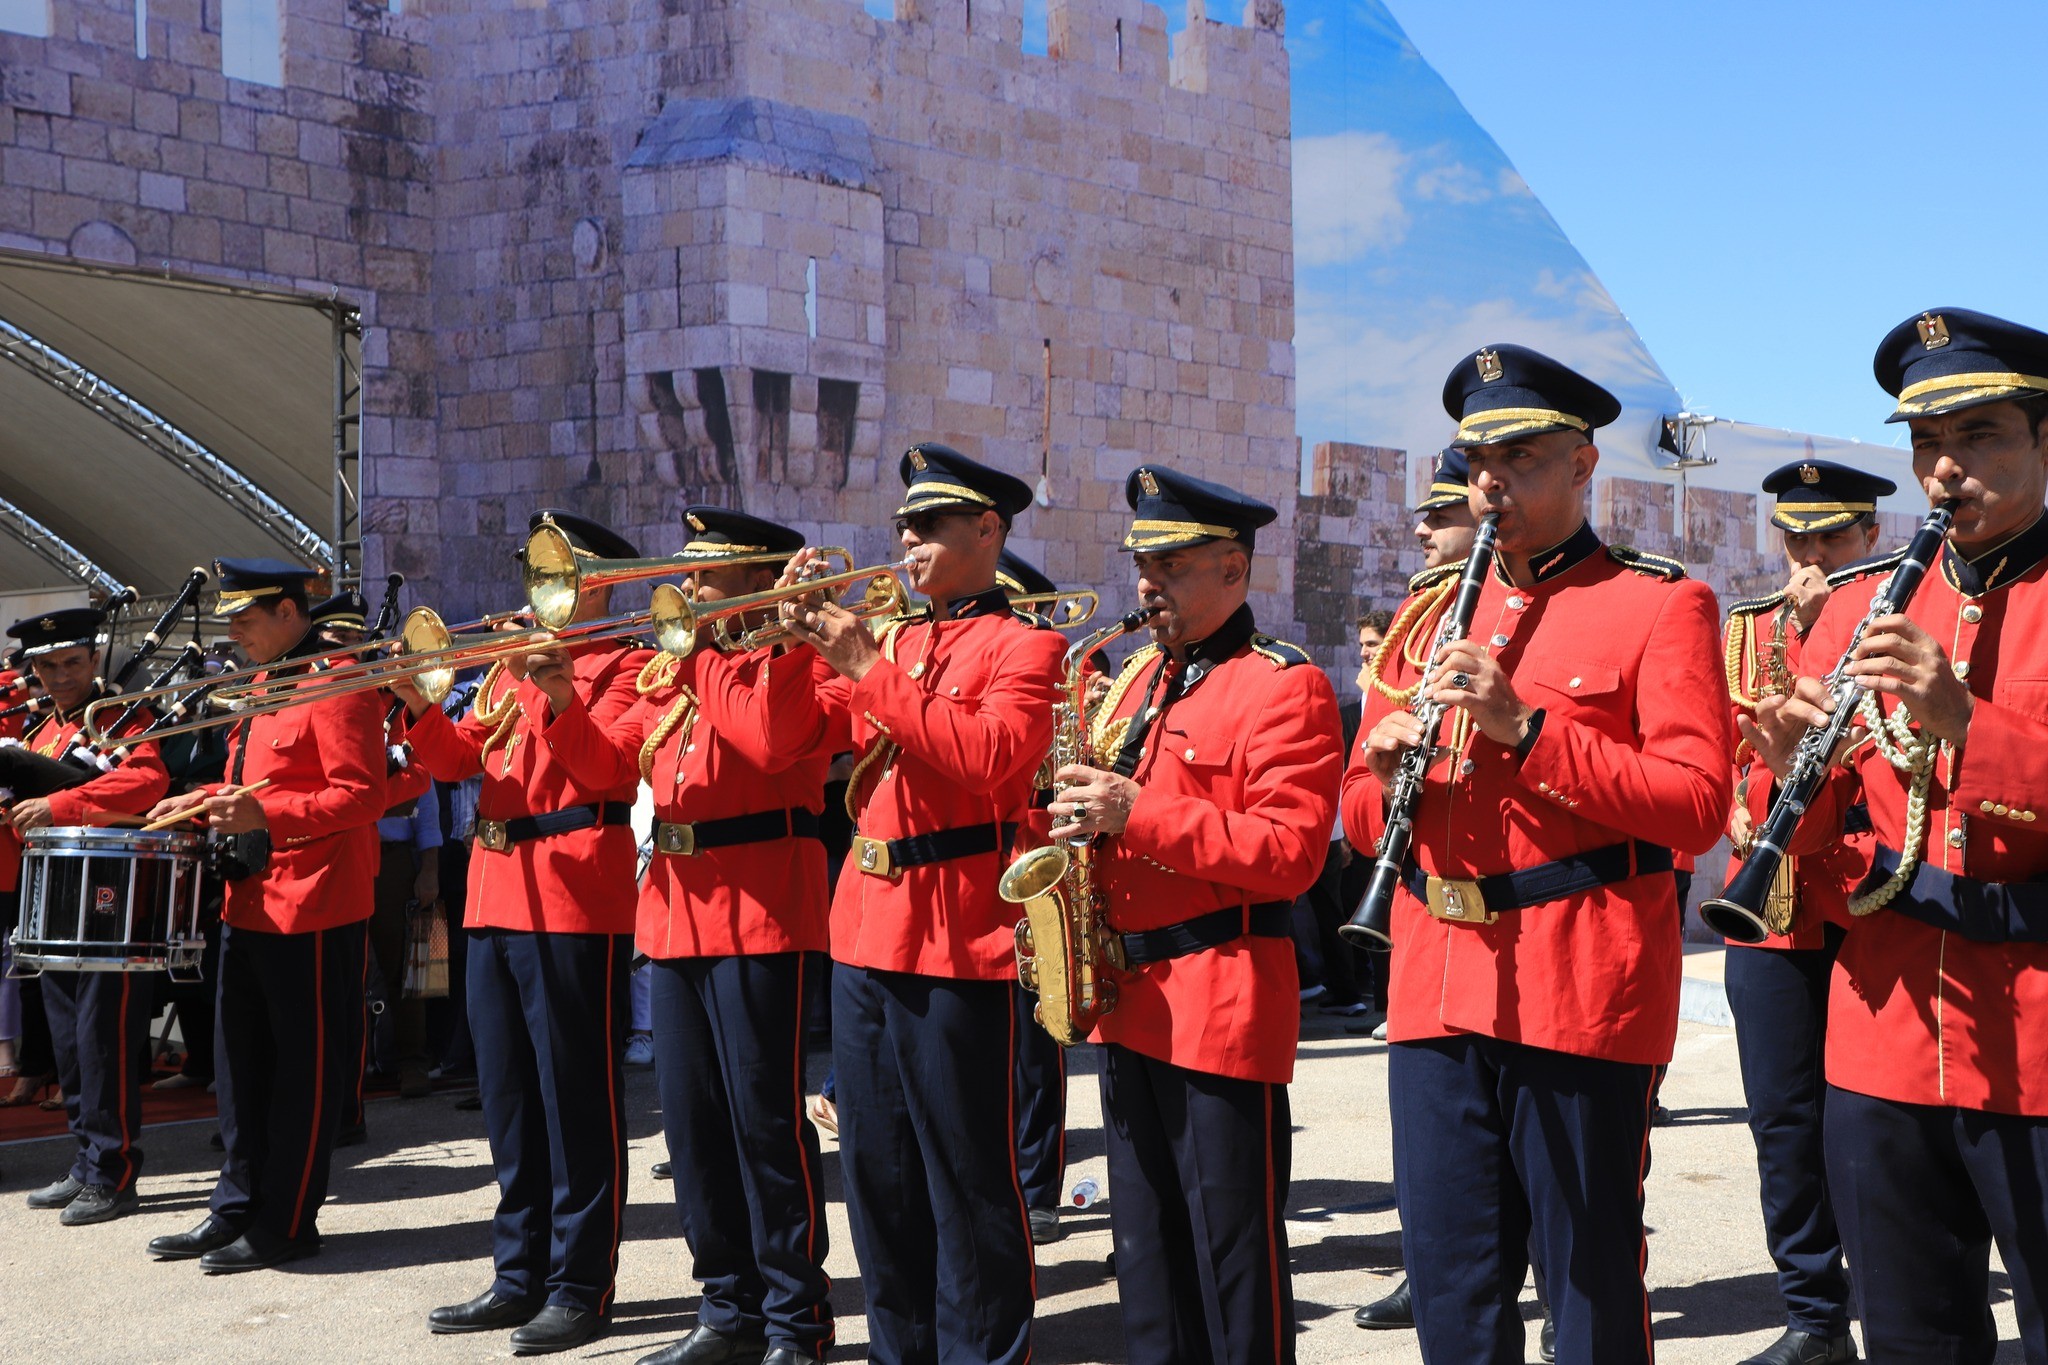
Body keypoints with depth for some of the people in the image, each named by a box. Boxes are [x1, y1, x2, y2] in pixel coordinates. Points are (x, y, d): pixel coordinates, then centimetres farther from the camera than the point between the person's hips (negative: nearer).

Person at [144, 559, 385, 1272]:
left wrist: (265, 815, -28)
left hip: (311, 907, -10)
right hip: (250, 903, 10)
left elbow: (361, 794, -21)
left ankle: (287, 1223, 9)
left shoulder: (338, 686, -14)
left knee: (304, 1069, 1)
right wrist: (207, 802, 10)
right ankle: (238, 1207, 25)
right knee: (242, 1063, 15)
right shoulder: (269, 685, 16)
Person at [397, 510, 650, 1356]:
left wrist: (551, 689, -26)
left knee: (575, 1100, -3)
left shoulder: (623, 664, -1)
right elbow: (460, 760, 11)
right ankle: (520, 1276, 21)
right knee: (509, 1099, 12)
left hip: (576, 903, -7)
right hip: (495, 897, 8)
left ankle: (582, 1286, 4)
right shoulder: (511, 659, 19)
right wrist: (420, 707, -6)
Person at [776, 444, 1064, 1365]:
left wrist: (870, 668, -20)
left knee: (968, 1177, -1)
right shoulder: (894, 639, 16)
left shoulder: (1025, 646, -3)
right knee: (877, 1170, 14)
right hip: (865, 930, 7)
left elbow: (984, 755, -20)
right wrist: (798, 640, -2)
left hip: (959, 940, -7)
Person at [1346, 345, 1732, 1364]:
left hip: (1582, 993, -5)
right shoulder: (1427, 620, 17)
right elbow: (1360, 814, 18)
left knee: (1589, 1282, 3)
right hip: (1436, 987, 5)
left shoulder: (1660, 605, 0)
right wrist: (1387, 770, -6)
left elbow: (1697, 804, -11)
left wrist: (1524, 727, -18)